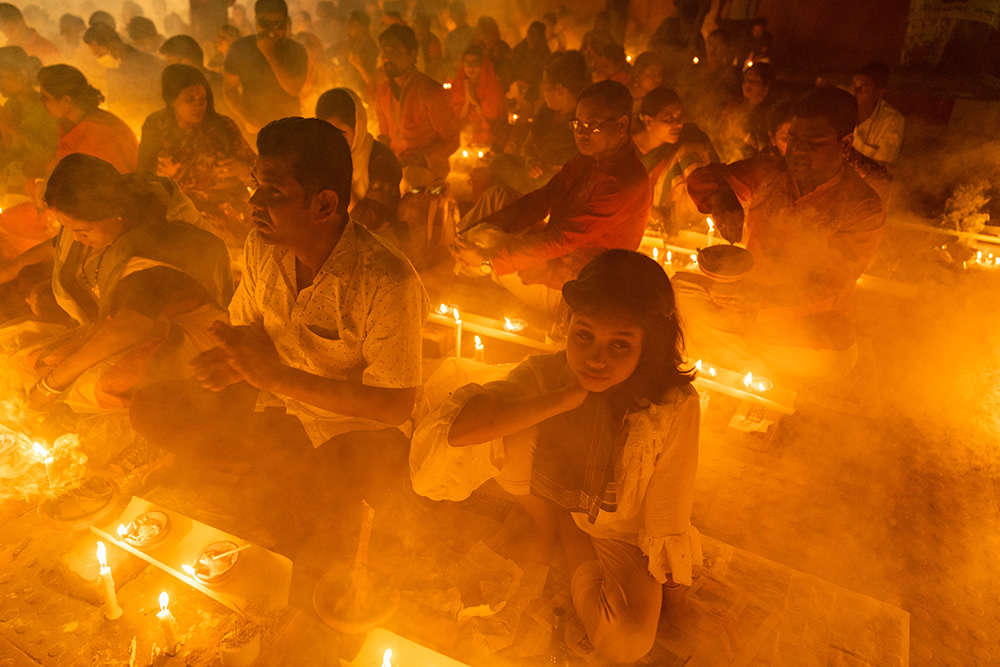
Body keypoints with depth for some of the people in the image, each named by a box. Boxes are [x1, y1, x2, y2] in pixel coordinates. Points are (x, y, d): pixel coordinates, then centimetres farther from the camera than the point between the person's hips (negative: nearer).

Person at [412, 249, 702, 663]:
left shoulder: (675, 407, -28)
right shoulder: (547, 373, -24)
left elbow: (667, 519, -14)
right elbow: (457, 429, -39)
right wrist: (567, 398, -40)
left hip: (619, 534, 0)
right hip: (548, 498, 1)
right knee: (510, 438, -27)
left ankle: (570, 536, 4)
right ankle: (544, 523, 4)